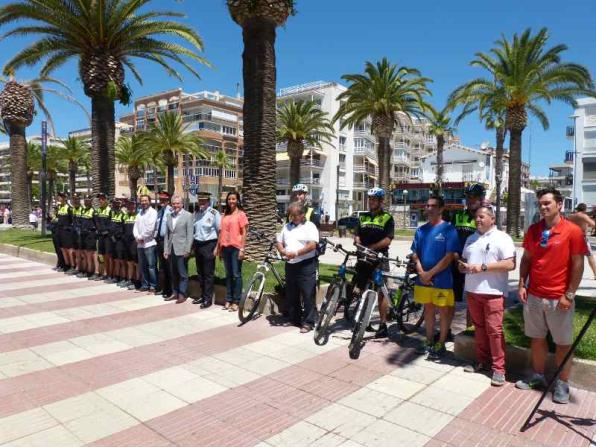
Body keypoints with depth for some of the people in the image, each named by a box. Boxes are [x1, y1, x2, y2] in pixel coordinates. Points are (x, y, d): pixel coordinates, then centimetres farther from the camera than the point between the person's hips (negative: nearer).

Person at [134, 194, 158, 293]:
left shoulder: (153, 212, -6)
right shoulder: (140, 213, 17)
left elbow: (150, 228, -15)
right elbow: (135, 226, 12)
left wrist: (142, 237, -9)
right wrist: (137, 237, -5)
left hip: (149, 243, -7)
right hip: (139, 243, 7)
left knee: (151, 266, -5)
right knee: (142, 266, 12)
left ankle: (153, 286, 3)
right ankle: (145, 285, 21)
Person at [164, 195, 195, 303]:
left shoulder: (188, 215, -4)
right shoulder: (169, 216, 12)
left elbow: (190, 234, -9)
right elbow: (167, 234, 12)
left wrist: (187, 250, -14)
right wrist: (166, 249, 7)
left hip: (181, 250, -5)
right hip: (171, 249, 5)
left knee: (182, 274, 1)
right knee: (174, 273, 12)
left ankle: (182, 294, 10)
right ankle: (175, 293, 23)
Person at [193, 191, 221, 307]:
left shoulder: (214, 213, -10)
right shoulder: (196, 213, 10)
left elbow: (220, 231, -10)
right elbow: (193, 229, 15)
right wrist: (193, 245, 10)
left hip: (209, 245, -7)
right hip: (197, 244, 7)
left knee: (208, 274, 0)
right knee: (200, 273, 14)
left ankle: (208, 299, 9)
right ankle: (202, 295, 26)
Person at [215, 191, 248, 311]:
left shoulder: (241, 214, -2)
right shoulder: (225, 214, 12)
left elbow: (244, 233, -5)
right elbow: (221, 232, 15)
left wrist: (242, 249, -12)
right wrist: (217, 247, 13)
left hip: (235, 248, -5)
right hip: (225, 247, 5)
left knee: (236, 275, -1)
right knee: (228, 275, 10)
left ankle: (236, 302, 5)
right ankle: (228, 300, 17)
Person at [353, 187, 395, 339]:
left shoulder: (387, 218, -3)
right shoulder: (363, 217, 12)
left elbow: (387, 240, -12)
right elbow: (357, 236, 8)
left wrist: (370, 248, -17)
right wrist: (359, 244, -14)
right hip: (363, 258, 5)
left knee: (381, 292, -2)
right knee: (362, 291, 11)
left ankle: (383, 325, 4)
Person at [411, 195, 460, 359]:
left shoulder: (448, 229, -9)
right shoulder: (421, 230, 6)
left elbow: (449, 256, -14)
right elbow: (415, 254, 8)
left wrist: (430, 273, -15)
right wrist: (421, 272, -8)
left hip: (441, 279, -5)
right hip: (423, 279, 5)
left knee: (444, 311, 7)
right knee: (428, 309, 15)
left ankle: (441, 344, 20)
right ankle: (429, 342, 28)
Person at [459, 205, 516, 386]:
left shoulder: (502, 238, -5)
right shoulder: (471, 239, 16)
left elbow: (510, 264, -14)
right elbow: (464, 259, 25)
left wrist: (483, 267, -19)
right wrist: (462, 265, 1)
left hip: (493, 292, -6)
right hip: (472, 290, 6)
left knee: (494, 330, -5)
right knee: (479, 328, 14)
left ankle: (498, 368, 5)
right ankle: (482, 361, 25)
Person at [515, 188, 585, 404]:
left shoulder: (573, 231, -8)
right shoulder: (533, 230, 5)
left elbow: (578, 265, -9)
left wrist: (569, 295, -11)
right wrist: (522, 285, 2)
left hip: (559, 299, -4)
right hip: (534, 296, 4)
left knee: (563, 343, 7)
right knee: (537, 338, 14)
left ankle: (562, 384, 22)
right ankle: (538, 376, 30)